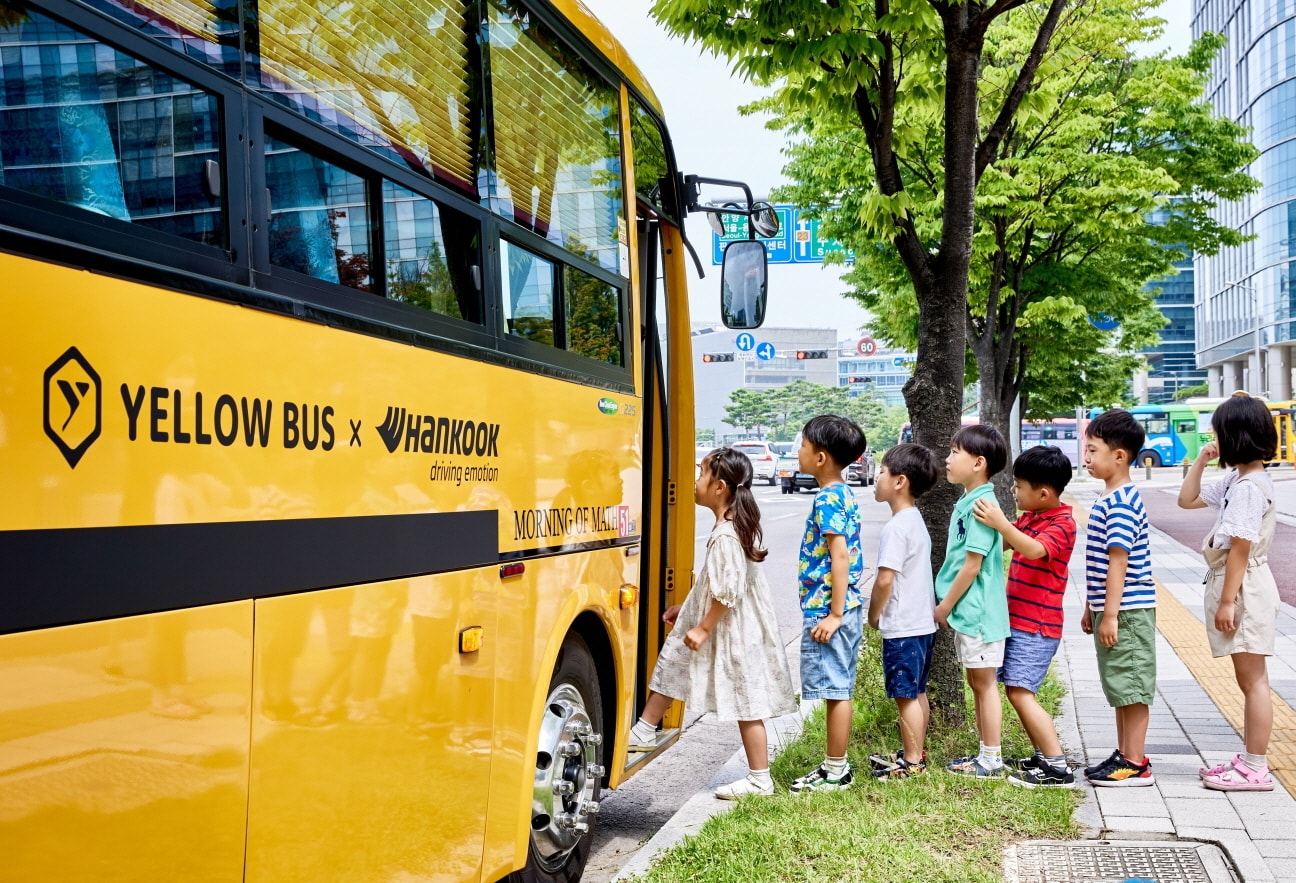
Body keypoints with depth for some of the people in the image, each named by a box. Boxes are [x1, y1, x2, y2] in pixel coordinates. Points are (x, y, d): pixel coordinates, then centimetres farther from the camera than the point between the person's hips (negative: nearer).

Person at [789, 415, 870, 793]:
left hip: (827, 608, -10)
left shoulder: (828, 498, -16)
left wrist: (834, 614, -21)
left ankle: (836, 772, 7)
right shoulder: (842, 494, 14)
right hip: (836, 607, 10)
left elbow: (840, 555, -22)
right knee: (838, 690, 15)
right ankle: (835, 764, 24)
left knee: (836, 690, -1)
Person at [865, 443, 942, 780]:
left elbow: (885, 579, -23)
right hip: (921, 622, 10)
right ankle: (915, 753, 28)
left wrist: (874, 614, -8)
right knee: (917, 692, 17)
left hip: (902, 627, -10)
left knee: (906, 695, 0)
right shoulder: (916, 521, 11)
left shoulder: (896, 527, -20)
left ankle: (911, 762, 8)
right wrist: (884, 612, 16)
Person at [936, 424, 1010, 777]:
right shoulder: (966, 502, 11)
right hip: (967, 611, 10)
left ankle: (992, 759, 10)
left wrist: (945, 606, -13)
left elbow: (972, 564, -20)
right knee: (978, 682, 16)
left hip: (977, 611, -10)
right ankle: (985, 751, 26)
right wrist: (947, 603, 16)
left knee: (984, 682, 0)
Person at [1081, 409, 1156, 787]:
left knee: (1131, 686, -2)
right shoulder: (1107, 499, 13)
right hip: (1110, 608, 10)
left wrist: (1110, 614, -23)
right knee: (1120, 688, 16)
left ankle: (1136, 764, 5)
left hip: (1127, 610, -10)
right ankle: (1124, 755, 25)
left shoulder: (1121, 503, -18)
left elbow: (1118, 560, -22)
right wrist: (1091, 608, 20)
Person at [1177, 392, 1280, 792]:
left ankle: (1255, 770, 3)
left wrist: (1227, 601, -20)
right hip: (1237, 587, 10)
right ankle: (1249, 759, 22)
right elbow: (1187, 500, 23)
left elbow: (1241, 548, -21)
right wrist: (1200, 461, 13)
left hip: (1244, 589, -10)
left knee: (1253, 681, -3)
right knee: (1249, 681, 14)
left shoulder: (1249, 486, -18)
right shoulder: (1234, 480, 12)